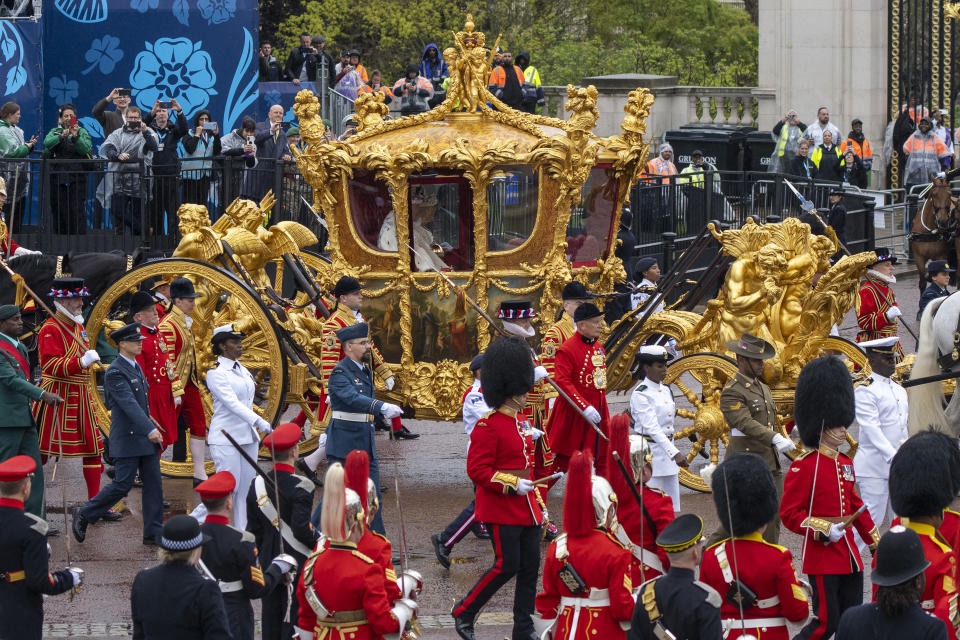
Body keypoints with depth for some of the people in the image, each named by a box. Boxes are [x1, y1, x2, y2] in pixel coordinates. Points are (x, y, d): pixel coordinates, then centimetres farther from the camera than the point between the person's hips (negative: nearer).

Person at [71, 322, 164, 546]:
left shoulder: (136, 367, 12)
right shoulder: (114, 372, -17)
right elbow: (129, 404, -27)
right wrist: (150, 429, -35)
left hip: (145, 438, 9)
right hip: (127, 439, -9)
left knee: (153, 483, 5)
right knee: (123, 485, -4)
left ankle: (153, 533, 8)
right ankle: (84, 515, 14)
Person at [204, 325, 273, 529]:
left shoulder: (243, 371, 14)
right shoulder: (216, 374, -11)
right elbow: (231, 402, -22)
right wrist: (259, 422, -31)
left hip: (248, 438, 8)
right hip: (226, 438, -8)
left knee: (246, 489, 5)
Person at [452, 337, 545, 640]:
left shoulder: (520, 421, 14)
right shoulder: (488, 426, -14)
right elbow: (476, 469, -18)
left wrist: (538, 503, 20)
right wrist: (512, 485, -21)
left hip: (526, 508, 8)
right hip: (501, 509, -8)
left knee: (530, 566, 6)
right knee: (507, 565, -9)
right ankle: (464, 613, 8)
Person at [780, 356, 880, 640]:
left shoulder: (845, 464, 13)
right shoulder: (803, 467, -11)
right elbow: (789, 513, -12)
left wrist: (875, 541, 20)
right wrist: (823, 530, -21)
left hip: (850, 557, 8)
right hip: (822, 558, -8)